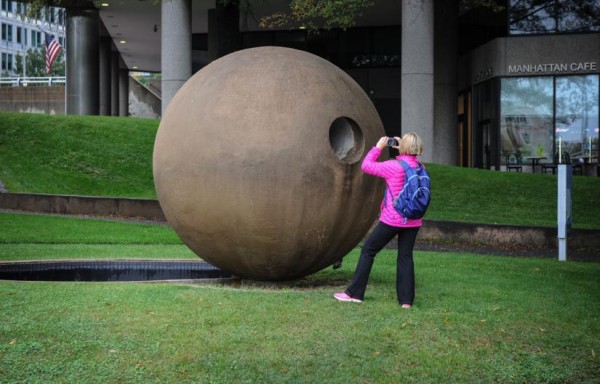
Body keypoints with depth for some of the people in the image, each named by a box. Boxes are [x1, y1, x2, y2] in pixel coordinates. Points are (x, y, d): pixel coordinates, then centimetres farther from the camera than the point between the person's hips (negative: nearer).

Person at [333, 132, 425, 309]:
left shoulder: (394, 166, -15)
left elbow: (366, 166, -5)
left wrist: (378, 147, 5)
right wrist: (402, 150, 18)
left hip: (392, 220, -5)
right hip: (413, 221, 5)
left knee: (368, 251, 6)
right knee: (405, 256, 9)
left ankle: (355, 293, 10)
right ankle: (406, 300, 3)